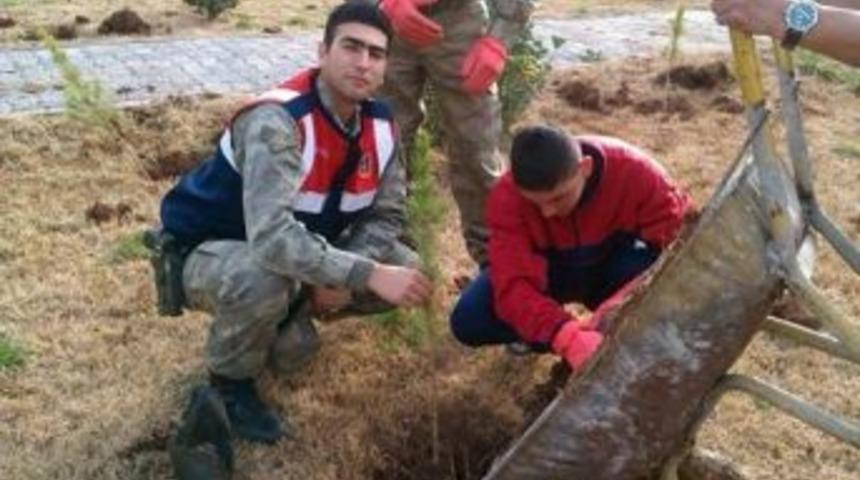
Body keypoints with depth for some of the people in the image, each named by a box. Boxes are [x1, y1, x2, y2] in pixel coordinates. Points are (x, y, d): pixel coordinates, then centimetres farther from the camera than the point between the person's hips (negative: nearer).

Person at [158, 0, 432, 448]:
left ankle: (292, 317, 14)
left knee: (404, 270, -6)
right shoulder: (276, 122, -33)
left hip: (302, 248, 7)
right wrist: (367, 275, -48)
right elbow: (270, 237, -45)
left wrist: (344, 280, -20)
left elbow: (385, 215, -2)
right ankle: (230, 383, -8)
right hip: (208, 253, -6)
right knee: (264, 281, -41)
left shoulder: (379, 124, -9)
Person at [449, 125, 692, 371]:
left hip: (614, 266, 0)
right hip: (550, 271, 1)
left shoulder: (633, 171, -32)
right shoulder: (507, 198, -31)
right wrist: (566, 335, -57)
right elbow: (513, 284, -38)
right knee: (468, 321, -23)